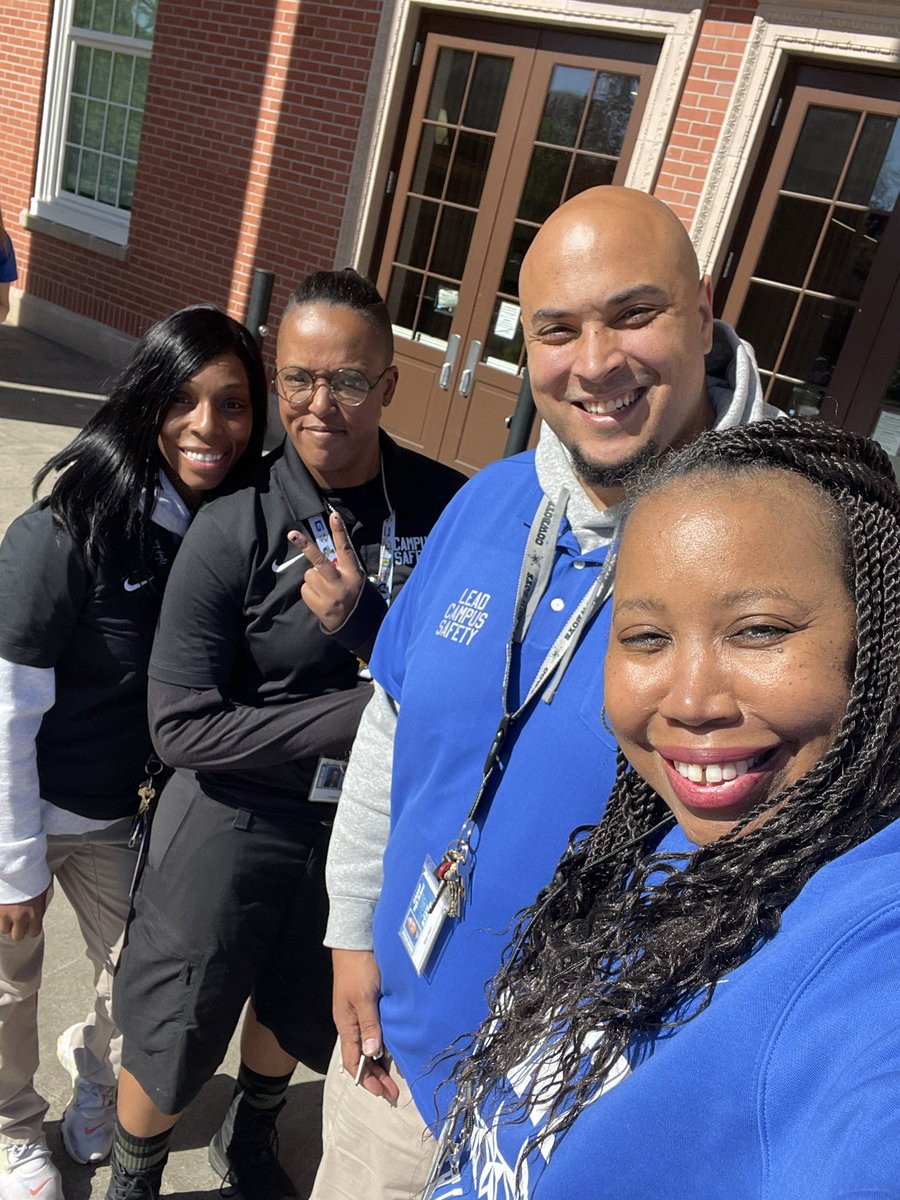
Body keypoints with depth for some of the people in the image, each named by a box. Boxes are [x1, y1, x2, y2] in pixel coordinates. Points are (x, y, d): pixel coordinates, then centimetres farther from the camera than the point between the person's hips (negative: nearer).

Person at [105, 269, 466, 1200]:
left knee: (299, 1013, 28)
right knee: (171, 1044, 17)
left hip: (369, 820, 3)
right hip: (236, 824, -3)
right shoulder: (234, 529, -21)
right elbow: (182, 727, -20)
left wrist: (363, 620, -26)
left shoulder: (445, 506, -14)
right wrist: (371, 710, -25)